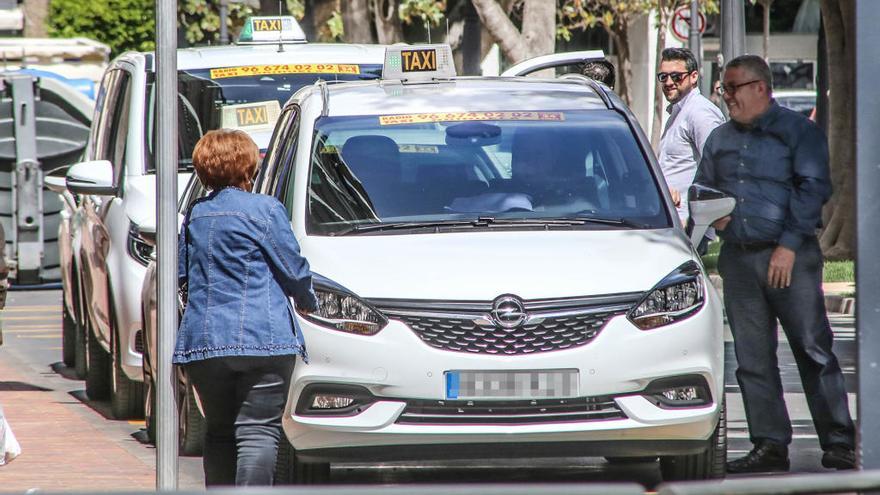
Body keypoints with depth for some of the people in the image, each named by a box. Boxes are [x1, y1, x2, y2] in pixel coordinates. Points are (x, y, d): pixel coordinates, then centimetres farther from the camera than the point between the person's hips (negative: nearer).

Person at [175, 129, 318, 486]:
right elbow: (294, 269, -2)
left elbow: (181, 272, 16)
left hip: (202, 341, 5)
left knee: (219, 433, 14)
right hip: (263, 341, -5)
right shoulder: (264, 210, -5)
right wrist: (307, 301, 18)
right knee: (258, 430, -7)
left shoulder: (194, 216, 11)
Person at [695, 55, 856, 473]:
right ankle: (769, 445, 6)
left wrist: (789, 246, -15)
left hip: (790, 257, -6)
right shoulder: (720, 139, 18)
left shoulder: (798, 131, 0)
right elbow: (702, 187, 27)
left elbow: (812, 188, -8)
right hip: (738, 258, 6)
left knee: (813, 350, -7)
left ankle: (838, 442, -4)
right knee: (752, 357, 2)